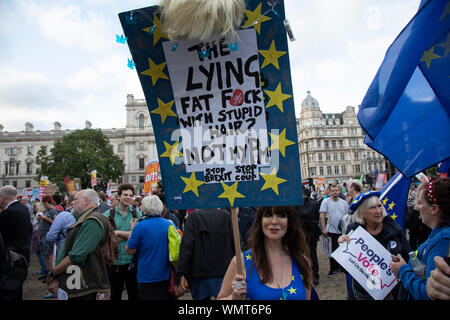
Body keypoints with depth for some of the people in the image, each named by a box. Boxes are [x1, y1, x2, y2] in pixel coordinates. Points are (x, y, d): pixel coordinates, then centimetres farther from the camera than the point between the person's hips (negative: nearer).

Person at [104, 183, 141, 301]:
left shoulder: (137, 214, -1)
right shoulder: (109, 214, -1)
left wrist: (118, 232, -13)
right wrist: (128, 235, -17)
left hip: (131, 260, 0)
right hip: (114, 260, 0)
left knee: (134, 294, 13)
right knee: (115, 295, 18)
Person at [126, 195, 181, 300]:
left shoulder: (140, 226, -16)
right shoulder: (170, 224, -3)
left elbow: (129, 250, -7)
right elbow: (177, 246, 10)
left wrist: (132, 229, 4)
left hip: (147, 279, -3)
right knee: (167, 297, 18)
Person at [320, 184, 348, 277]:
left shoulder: (343, 202, 6)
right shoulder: (326, 201, -6)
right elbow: (322, 215, -10)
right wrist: (323, 229, -15)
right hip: (331, 230, -3)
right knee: (333, 250, 4)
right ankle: (333, 268, 17)